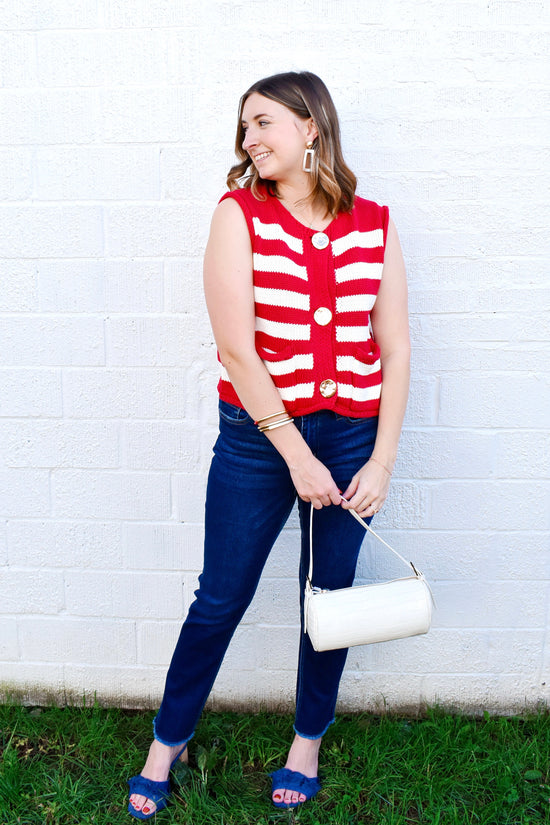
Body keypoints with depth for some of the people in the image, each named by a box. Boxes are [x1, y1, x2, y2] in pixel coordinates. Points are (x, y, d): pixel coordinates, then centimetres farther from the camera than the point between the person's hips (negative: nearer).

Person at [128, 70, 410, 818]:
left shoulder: (375, 226, 1)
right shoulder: (239, 214, -6)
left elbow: (394, 352, 1)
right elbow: (237, 348, -13)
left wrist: (382, 460, -6)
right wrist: (297, 455, -14)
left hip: (351, 437, 2)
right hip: (258, 436, -2)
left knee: (329, 595, 14)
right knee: (221, 598, 8)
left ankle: (308, 743, 38)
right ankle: (167, 745, 31)